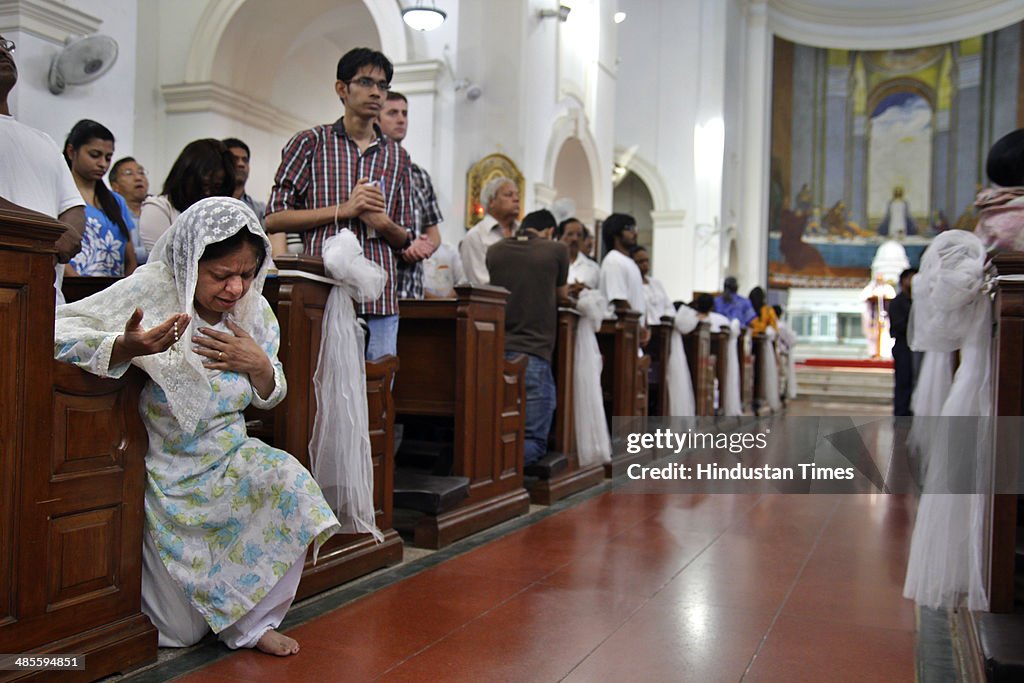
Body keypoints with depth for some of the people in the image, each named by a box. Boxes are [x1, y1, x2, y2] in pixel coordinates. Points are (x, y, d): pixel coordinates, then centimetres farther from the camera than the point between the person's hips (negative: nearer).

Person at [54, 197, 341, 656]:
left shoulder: (253, 311, -1)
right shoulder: (151, 290, -15)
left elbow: (268, 399, 11)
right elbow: (59, 333, -23)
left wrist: (260, 365, -12)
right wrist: (126, 348, -41)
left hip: (229, 455, 4)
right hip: (168, 470, -4)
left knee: (291, 483, -29)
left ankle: (253, 621, -9)